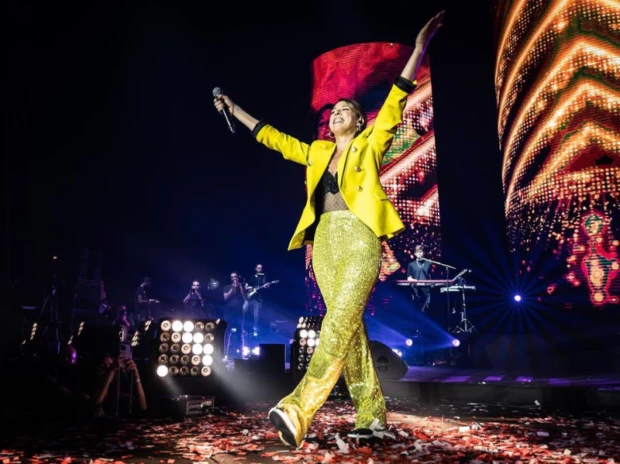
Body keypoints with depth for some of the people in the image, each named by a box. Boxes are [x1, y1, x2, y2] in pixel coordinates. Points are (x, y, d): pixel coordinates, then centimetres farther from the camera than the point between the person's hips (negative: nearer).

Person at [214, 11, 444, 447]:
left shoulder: (368, 146, 10)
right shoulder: (317, 152, 22)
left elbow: (394, 105, -1)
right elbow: (271, 136, 28)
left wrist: (419, 48, -10)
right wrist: (233, 108, 32)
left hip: (360, 240, -5)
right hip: (325, 243, 5)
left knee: (339, 322, -18)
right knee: (350, 326, 1)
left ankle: (298, 410, -28)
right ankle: (372, 413, 6)